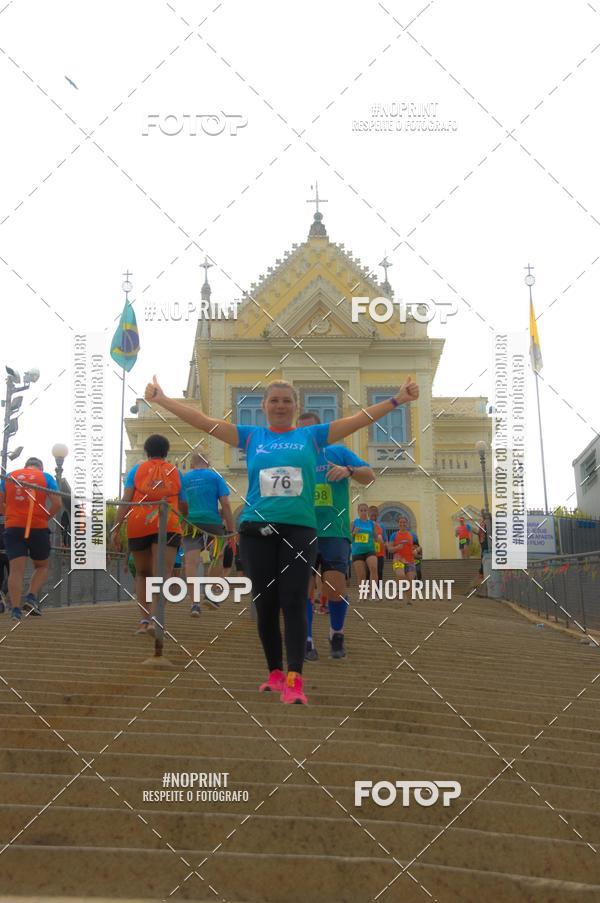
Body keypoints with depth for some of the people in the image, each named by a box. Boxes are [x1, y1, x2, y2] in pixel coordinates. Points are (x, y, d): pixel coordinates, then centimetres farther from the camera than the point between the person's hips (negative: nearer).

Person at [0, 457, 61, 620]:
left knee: (16, 569, 0)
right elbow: (57, 503, -3)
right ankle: (32, 597, -6)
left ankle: (15, 609, -10)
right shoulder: (46, 477, 8)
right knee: (42, 566, 15)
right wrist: (46, 517, 7)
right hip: (38, 527, -1)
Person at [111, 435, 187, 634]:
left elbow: (126, 500, 0)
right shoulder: (175, 472, 14)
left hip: (138, 526, 1)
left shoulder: (137, 469, 12)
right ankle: (154, 618, -30)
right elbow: (184, 507, 17)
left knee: (142, 574, 17)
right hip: (167, 526, -1)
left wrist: (116, 528, -2)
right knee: (161, 575, -9)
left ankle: (144, 619, 7)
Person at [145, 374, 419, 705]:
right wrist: (161, 399, 2)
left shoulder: (312, 435, 10)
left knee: (293, 602, -8)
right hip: (256, 530, 1)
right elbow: (203, 420, 7)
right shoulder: (251, 436, 10)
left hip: (299, 529, -1)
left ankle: (294, 680, -11)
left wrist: (397, 399, 0)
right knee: (265, 604, 6)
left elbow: (359, 418, 6)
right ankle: (275, 673, 20)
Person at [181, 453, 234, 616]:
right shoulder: (215, 477, 7)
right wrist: (230, 529, 2)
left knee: (191, 561, -5)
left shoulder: (183, 479, 15)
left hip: (190, 523, 1)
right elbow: (225, 504, 0)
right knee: (217, 558, 19)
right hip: (212, 522, -1)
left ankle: (194, 602, -13)